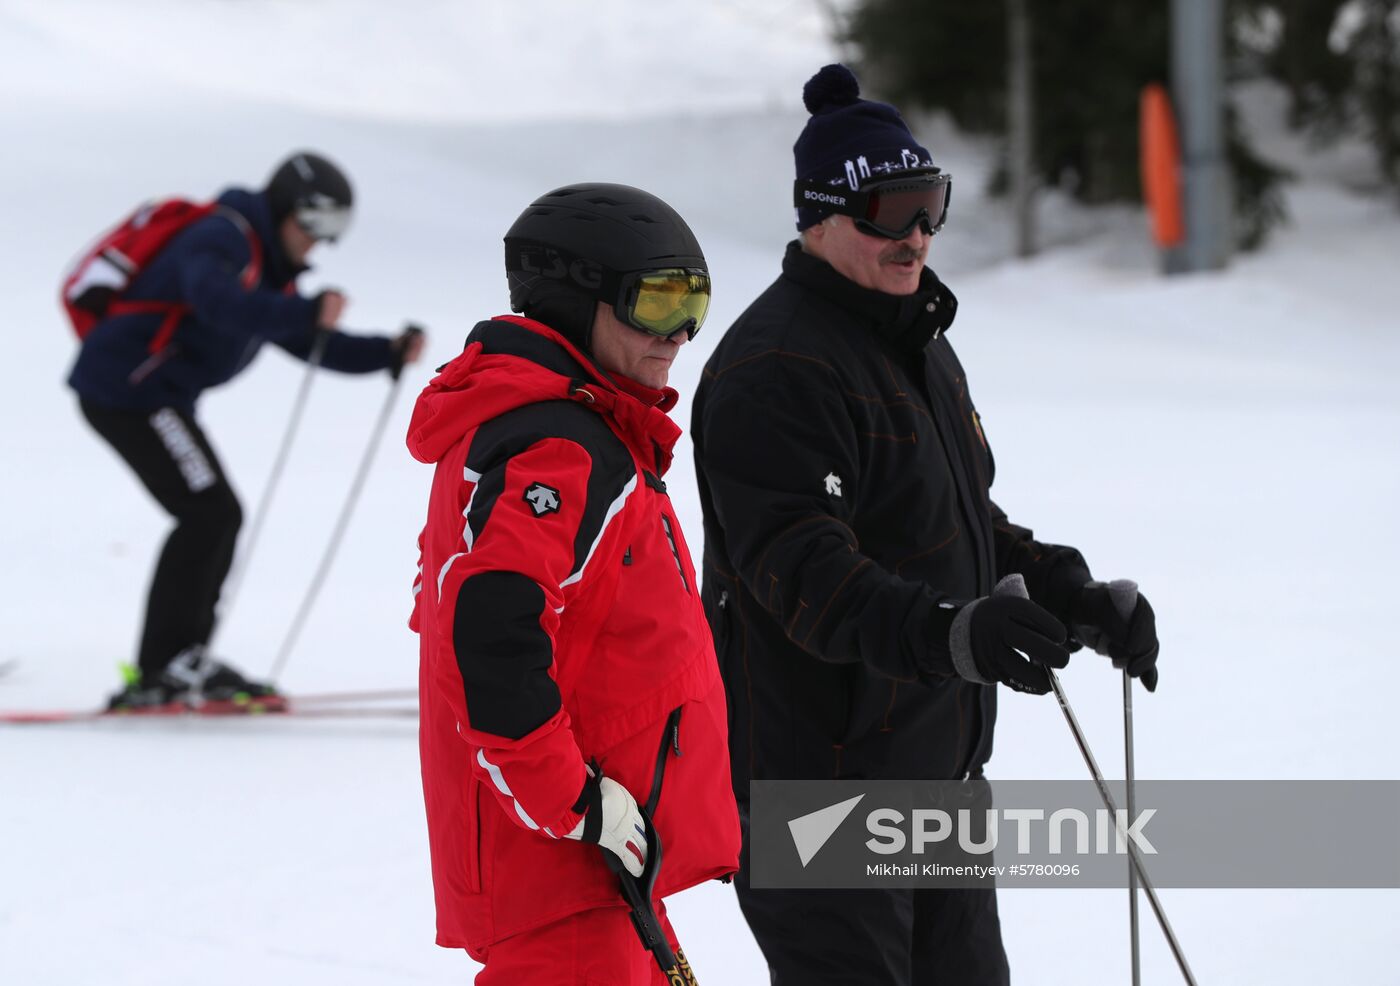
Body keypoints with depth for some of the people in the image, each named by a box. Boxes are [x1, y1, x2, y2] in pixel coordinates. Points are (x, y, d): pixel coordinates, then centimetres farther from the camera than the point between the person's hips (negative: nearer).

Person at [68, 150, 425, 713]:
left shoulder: (267, 268, 18)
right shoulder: (223, 240, -15)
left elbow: (311, 345, 18)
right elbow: (218, 301, -36)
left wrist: (388, 354, 5)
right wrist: (307, 312, -45)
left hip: (150, 396, 10)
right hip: (124, 387, -10)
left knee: (218, 517, 9)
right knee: (208, 512, -13)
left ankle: (178, 666, 13)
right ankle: (162, 673, -12)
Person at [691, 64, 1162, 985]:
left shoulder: (920, 345, 16)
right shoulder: (776, 369, -18)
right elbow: (804, 569, -29)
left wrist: (1072, 593, 10)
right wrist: (951, 631, -42)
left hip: (937, 769, 10)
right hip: (820, 778, -10)